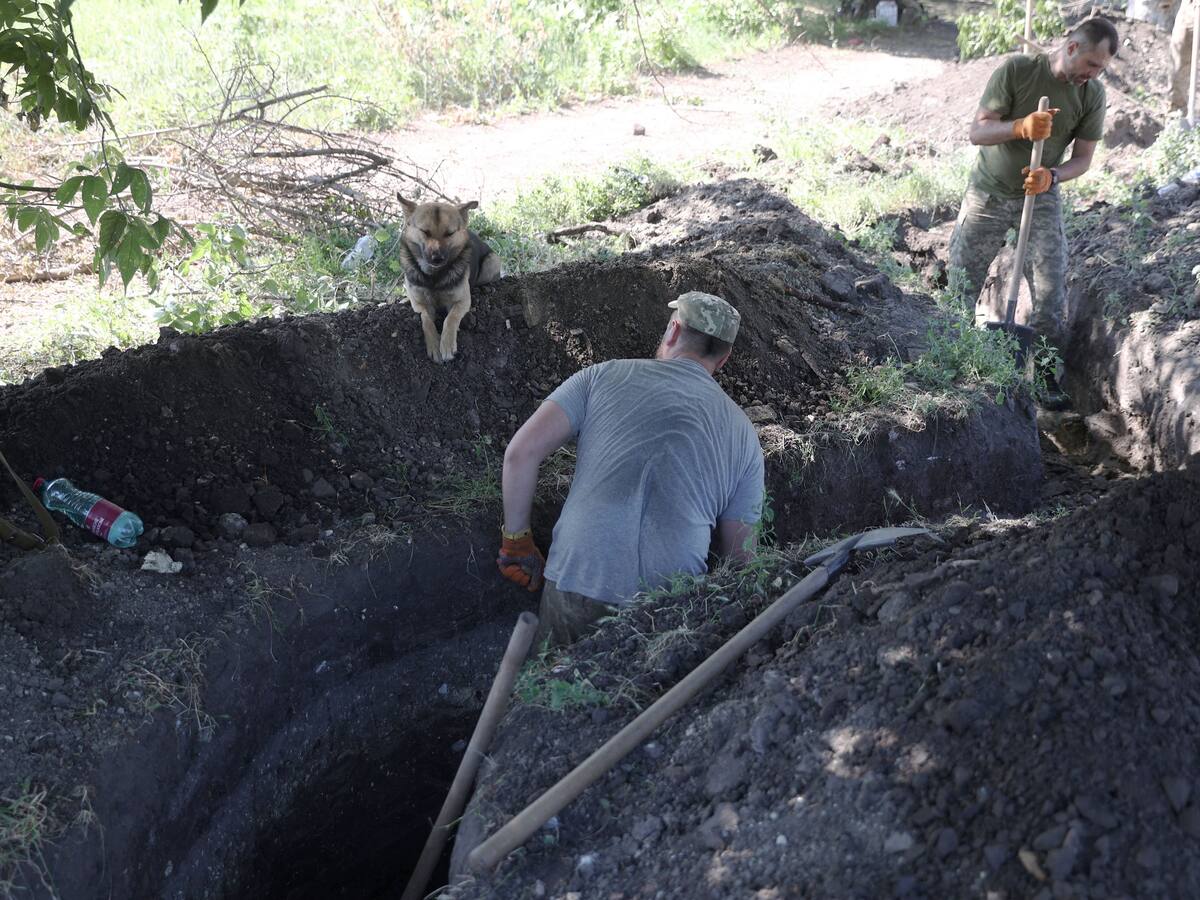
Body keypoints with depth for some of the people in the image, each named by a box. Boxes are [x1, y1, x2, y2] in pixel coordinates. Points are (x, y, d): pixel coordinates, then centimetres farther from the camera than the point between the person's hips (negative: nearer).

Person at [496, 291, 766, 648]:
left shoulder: (604, 376, 8)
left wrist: (516, 540, 11)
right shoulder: (743, 434, 11)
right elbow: (739, 558, 12)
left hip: (575, 582, 0)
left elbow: (521, 452, 0)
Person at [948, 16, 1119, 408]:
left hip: (1041, 200, 2)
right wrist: (1021, 127, -39)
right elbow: (977, 132, -19)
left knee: (1050, 295, -2)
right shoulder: (1016, 71, -17)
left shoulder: (1093, 94, -8)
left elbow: (1083, 158, -3)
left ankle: (1048, 376, 12)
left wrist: (1051, 177, -25)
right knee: (960, 285, 2)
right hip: (988, 194, -2)